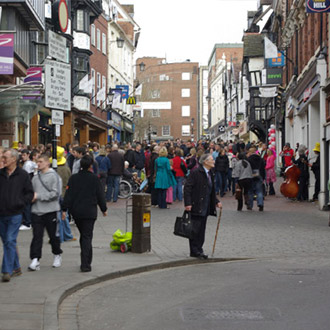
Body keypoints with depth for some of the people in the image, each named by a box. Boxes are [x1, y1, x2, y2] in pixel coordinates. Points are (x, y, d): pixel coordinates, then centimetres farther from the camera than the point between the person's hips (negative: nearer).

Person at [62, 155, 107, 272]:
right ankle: (85, 264, -13)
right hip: (89, 212, -3)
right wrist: (104, 209, 11)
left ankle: (86, 261, 25)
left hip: (76, 212, 4)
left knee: (83, 235, 18)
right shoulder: (94, 178, -5)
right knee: (87, 236, -4)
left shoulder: (73, 178, 2)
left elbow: (68, 195, -1)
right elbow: (100, 195, 0)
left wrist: (64, 209, 1)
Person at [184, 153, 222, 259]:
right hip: (195, 207, -8)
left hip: (205, 208, 8)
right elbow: (187, 188, -15)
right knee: (195, 229, -3)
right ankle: (195, 251, 3)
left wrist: (217, 202, 10)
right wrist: (188, 204, -21)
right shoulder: (196, 173, -12)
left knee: (201, 230, 11)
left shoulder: (210, 174, 15)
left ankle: (199, 250, 17)